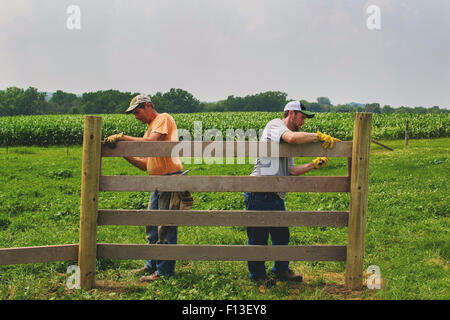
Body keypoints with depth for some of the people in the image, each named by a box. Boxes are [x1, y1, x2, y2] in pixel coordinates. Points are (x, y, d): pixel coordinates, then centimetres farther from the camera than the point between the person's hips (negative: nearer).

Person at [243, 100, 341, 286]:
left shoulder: (287, 143, 23)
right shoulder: (275, 125, -5)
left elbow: (290, 171, 17)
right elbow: (292, 138, -27)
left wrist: (313, 165, 10)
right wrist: (318, 136, -18)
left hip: (276, 196, 9)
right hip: (259, 194, -9)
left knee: (282, 235, 16)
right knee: (258, 237, 4)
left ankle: (281, 270, 34)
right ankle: (257, 274, 19)